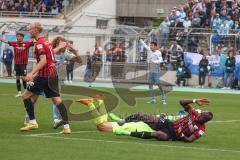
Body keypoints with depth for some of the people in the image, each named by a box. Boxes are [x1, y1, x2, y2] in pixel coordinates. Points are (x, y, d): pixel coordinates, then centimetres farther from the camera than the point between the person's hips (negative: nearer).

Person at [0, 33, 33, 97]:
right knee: (17, 78, 5)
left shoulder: (27, 44, -6)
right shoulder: (14, 43, 3)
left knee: (23, 77, -7)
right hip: (16, 63, 4)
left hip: (23, 63, -4)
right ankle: (19, 92, 12)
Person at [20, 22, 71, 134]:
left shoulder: (39, 43, -11)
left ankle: (32, 122, -2)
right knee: (57, 100, 4)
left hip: (45, 75, -9)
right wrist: (35, 74, 30)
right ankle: (66, 127, -4)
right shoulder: (47, 41, 18)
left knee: (26, 95, 2)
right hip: (53, 74, 9)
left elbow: (43, 61, -23)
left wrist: (32, 73, -28)